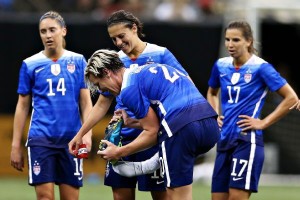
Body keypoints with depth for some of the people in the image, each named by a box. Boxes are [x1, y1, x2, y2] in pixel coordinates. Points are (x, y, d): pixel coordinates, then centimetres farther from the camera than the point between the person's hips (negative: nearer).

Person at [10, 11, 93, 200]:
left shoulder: (78, 61, 6)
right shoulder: (30, 64, 5)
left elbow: (86, 101, 7)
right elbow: (22, 106, 9)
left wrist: (87, 133, -7)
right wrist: (16, 145, 4)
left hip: (71, 139, 1)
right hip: (41, 138, -1)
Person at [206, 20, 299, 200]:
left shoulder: (260, 67, -8)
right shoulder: (221, 66, 9)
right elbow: (212, 93, 31)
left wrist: (264, 123, -10)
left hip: (247, 140, -6)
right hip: (225, 140, 7)